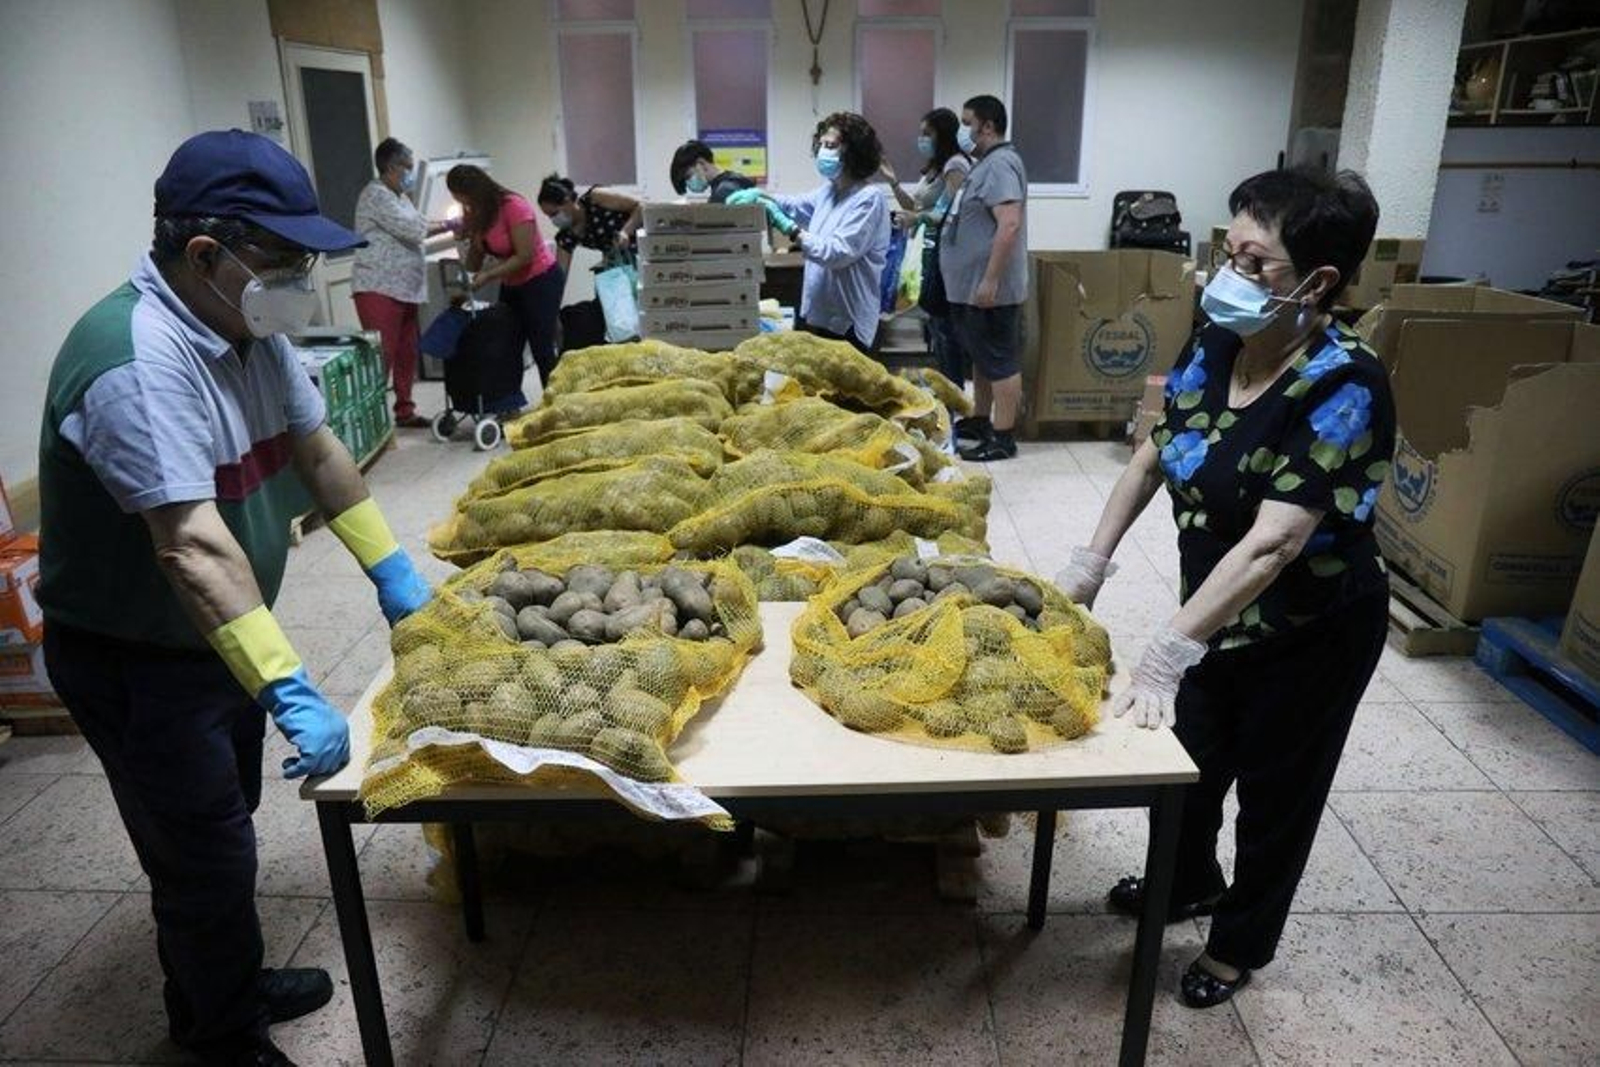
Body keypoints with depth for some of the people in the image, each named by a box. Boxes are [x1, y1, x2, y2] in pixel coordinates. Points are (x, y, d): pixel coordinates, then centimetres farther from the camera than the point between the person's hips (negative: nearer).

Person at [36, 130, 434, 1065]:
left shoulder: (250, 325, -3)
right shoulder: (138, 359, -30)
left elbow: (317, 446, 6)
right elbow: (192, 546, -37)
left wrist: (394, 572, 4)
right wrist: (292, 693, -40)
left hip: (217, 636, 8)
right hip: (136, 661, -8)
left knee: (222, 830, 23)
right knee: (208, 856, 5)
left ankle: (228, 986, 44)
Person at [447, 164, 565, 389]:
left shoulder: (514, 207, -21)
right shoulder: (474, 215, 0)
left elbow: (524, 256, -24)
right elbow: (474, 263, 1)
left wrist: (488, 276, -26)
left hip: (542, 281, -8)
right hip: (511, 285, 8)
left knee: (542, 350, -8)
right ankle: (510, 403, 10)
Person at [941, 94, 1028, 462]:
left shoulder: (1001, 164, -17)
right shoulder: (987, 163, 16)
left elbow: (1010, 225, -27)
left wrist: (991, 280, -28)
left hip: (990, 288, -10)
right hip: (971, 285, 10)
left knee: (1000, 360, -4)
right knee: (981, 357, 18)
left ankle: (1003, 436, 2)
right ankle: (980, 420, 30)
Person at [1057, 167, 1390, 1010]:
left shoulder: (1344, 389, -29)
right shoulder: (1216, 347, -8)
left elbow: (1273, 543, -36)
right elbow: (1153, 454, 4)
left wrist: (1166, 654, -41)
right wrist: (1091, 562, -3)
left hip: (1311, 633, -6)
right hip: (1220, 613, 7)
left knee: (1274, 789, 14)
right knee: (1188, 757, 22)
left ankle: (1243, 942, 40)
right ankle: (1190, 884, 52)